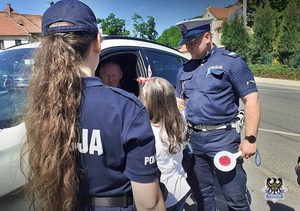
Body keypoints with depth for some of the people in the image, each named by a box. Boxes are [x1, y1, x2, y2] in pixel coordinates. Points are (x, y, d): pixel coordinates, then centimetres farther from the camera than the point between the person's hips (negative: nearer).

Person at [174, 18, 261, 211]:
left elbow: (252, 100, -9)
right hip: (194, 138, 6)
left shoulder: (231, 61, -6)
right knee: (201, 194, 18)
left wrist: (250, 139, -12)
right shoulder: (184, 70, 11)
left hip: (223, 137, -5)